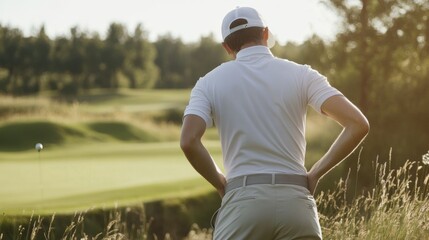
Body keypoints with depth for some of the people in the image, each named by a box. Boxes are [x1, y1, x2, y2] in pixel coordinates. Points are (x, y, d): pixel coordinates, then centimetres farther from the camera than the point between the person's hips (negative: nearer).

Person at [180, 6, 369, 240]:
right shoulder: (300, 75, 7)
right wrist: (316, 173, 5)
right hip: (295, 201, 1)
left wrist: (221, 184, 6)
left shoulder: (211, 82, 7)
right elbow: (358, 124, -4)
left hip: (242, 201, -1)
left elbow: (189, 141, -9)